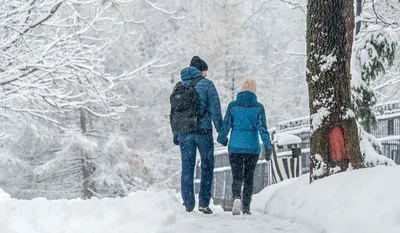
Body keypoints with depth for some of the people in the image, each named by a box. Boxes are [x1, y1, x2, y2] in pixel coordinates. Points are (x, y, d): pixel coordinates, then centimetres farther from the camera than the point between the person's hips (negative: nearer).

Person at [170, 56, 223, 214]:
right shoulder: (206, 84, -3)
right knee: (207, 166, 6)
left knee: (187, 168, 8)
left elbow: (173, 111, 13)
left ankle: (188, 205, 6)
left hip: (184, 133, 4)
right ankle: (204, 202, -1)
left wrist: (175, 133, 18)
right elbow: (215, 109, -7)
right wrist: (221, 131, -4)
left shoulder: (178, 86, 11)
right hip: (203, 131, -4)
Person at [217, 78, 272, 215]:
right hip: (252, 147, 0)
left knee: (237, 177, 5)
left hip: (235, 146, 0)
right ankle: (246, 207, 11)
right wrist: (268, 147, -4)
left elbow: (226, 125, 3)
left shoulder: (233, 106, -1)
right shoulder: (258, 107, -3)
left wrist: (222, 139, 21)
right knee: (249, 178, 12)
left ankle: (236, 197, -24)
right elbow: (262, 128, -7)